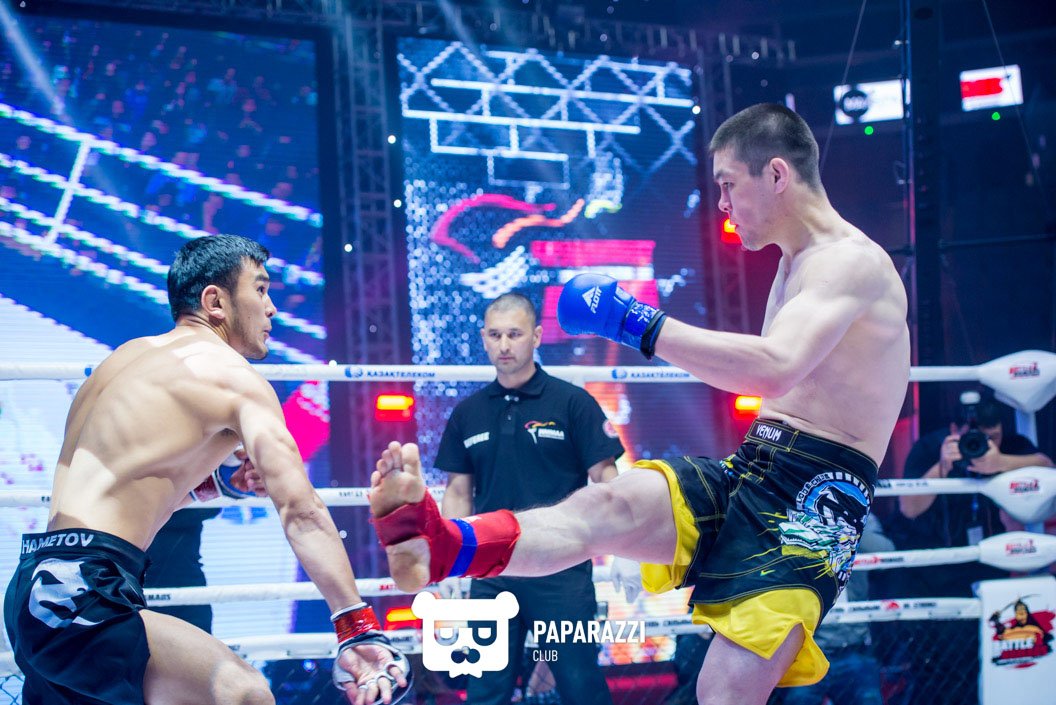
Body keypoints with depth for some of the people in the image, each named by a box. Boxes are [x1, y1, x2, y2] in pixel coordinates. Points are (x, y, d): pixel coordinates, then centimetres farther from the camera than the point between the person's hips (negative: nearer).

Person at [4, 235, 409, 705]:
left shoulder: (128, 357, 20)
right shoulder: (235, 377, -4)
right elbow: (302, 512, -13)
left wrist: (222, 483, 19)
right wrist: (360, 630, -19)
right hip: (82, 591, -10)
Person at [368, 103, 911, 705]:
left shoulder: (854, 261, -9)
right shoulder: (796, 264, 23)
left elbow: (775, 367, -26)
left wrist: (639, 324, -25)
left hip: (814, 498, -7)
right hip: (746, 473, 7)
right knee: (608, 505, -21)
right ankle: (437, 546, -44)